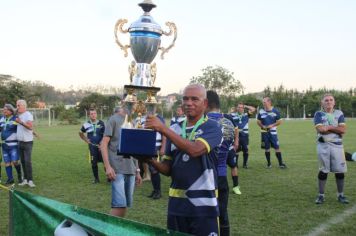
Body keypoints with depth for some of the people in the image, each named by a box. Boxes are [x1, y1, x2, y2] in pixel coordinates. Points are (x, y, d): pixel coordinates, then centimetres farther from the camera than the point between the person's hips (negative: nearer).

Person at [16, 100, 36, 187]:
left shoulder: (28, 115, -11)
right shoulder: (19, 115, 13)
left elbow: (30, 127, -25)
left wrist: (21, 122, -35)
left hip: (27, 142, -7)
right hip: (20, 142, 7)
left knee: (28, 161, -10)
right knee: (23, 161, 8)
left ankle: (30, 180, -6)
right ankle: (25, 179, 14)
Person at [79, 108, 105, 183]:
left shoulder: (101, 123, -3)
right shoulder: (86, 124, 3)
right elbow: (80, 133, 21)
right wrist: (86, 140, 10)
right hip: (92, 146, 2)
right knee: (94, 163, 4)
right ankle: (96, 178, 17)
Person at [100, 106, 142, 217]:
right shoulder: (114, 119, -4)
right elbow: (104, 144, -7)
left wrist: (137, 170, 17)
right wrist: (108, 166, -16)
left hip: (131, 170, 7)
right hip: (117, 169, -6)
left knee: (125, 205, 8)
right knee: (119, 205, -13)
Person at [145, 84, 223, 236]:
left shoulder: (212, 127, -5)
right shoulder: (174, 129, 10)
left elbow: (194, 150, -25)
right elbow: (167, 169, 10)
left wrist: (163, 129, -25)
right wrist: (151, 161, -11)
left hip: (203, 205, -5)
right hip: (176, 203, 5)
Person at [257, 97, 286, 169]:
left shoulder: (275, 111, -4)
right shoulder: (261, 111, 2)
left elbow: (279, 121, 1)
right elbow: (258, 121, 10)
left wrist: (272, 125, -13)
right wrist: (262, 126, -9)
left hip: (273, 132, -2)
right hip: (264, 132, 2)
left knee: (277, 148, -4)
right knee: (266, 148, 6)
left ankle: (281, 163, 4)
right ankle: (269, 163, 18)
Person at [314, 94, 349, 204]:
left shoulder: (339, 114, 8)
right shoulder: (318, 114, 2)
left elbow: (343, 130, -4)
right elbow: (320, 129, -14)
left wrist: (329, 127, -10)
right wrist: (336, 129, -10)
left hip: (337, 145, 2)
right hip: (323, 145, -2)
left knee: (340, 171, 4)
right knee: (323, 171, 3)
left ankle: (340, 195, 18)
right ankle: (321, 195, 12)